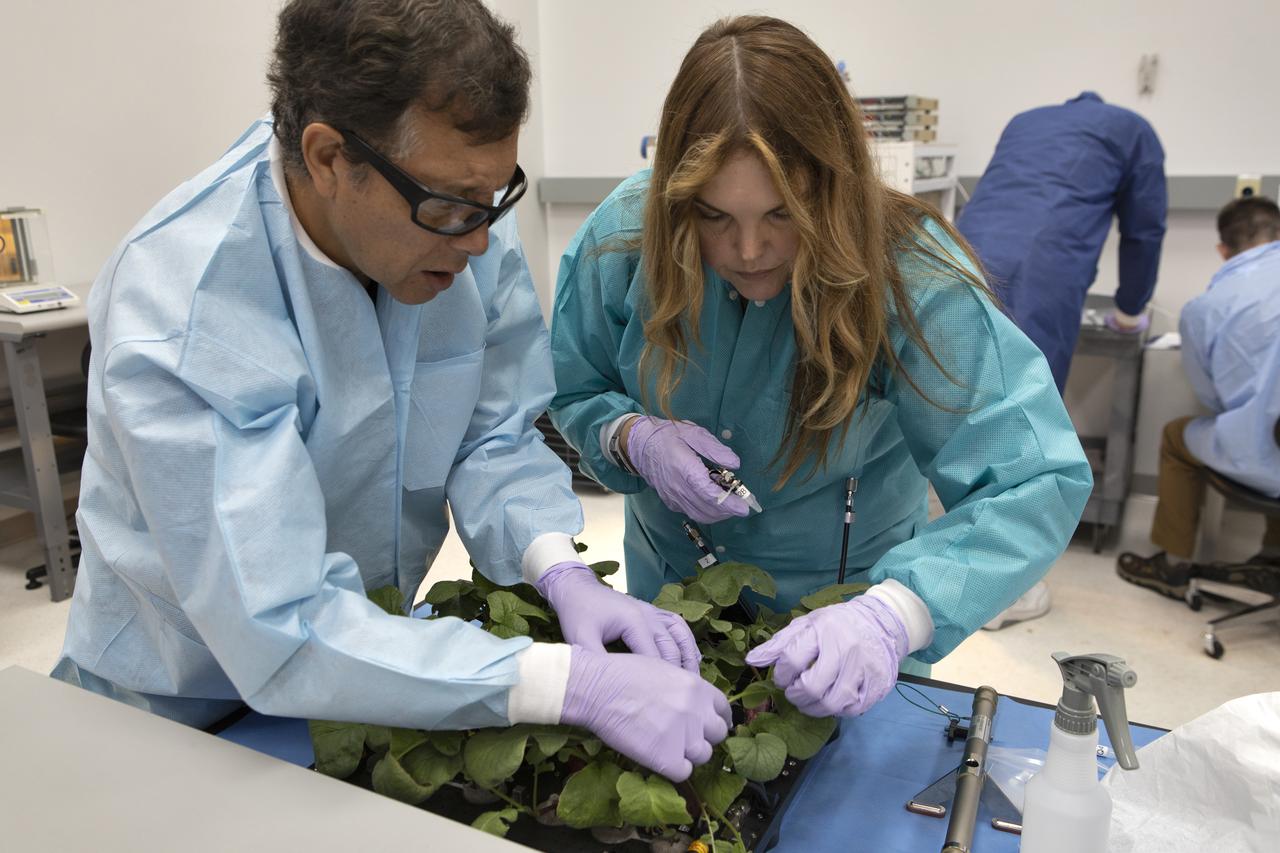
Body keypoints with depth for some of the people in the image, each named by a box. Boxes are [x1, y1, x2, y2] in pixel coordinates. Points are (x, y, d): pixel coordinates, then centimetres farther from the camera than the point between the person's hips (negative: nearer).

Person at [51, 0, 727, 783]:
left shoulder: (461, 212, -14)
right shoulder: (180, 309, -29)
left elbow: (494, 437, -7)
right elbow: (282, 634, -31)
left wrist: (564, 575, -23)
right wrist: (576, 683, -35)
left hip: (373, 646, 4)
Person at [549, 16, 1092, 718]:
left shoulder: (910, 274, -30)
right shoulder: (622, 236, -21)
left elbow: (1037, 480, -34)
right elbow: (572, 393, -5)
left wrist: (892, 614, -50)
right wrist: (634, 437, -28)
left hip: (846, 590, -2)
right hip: (667, 577, 3)